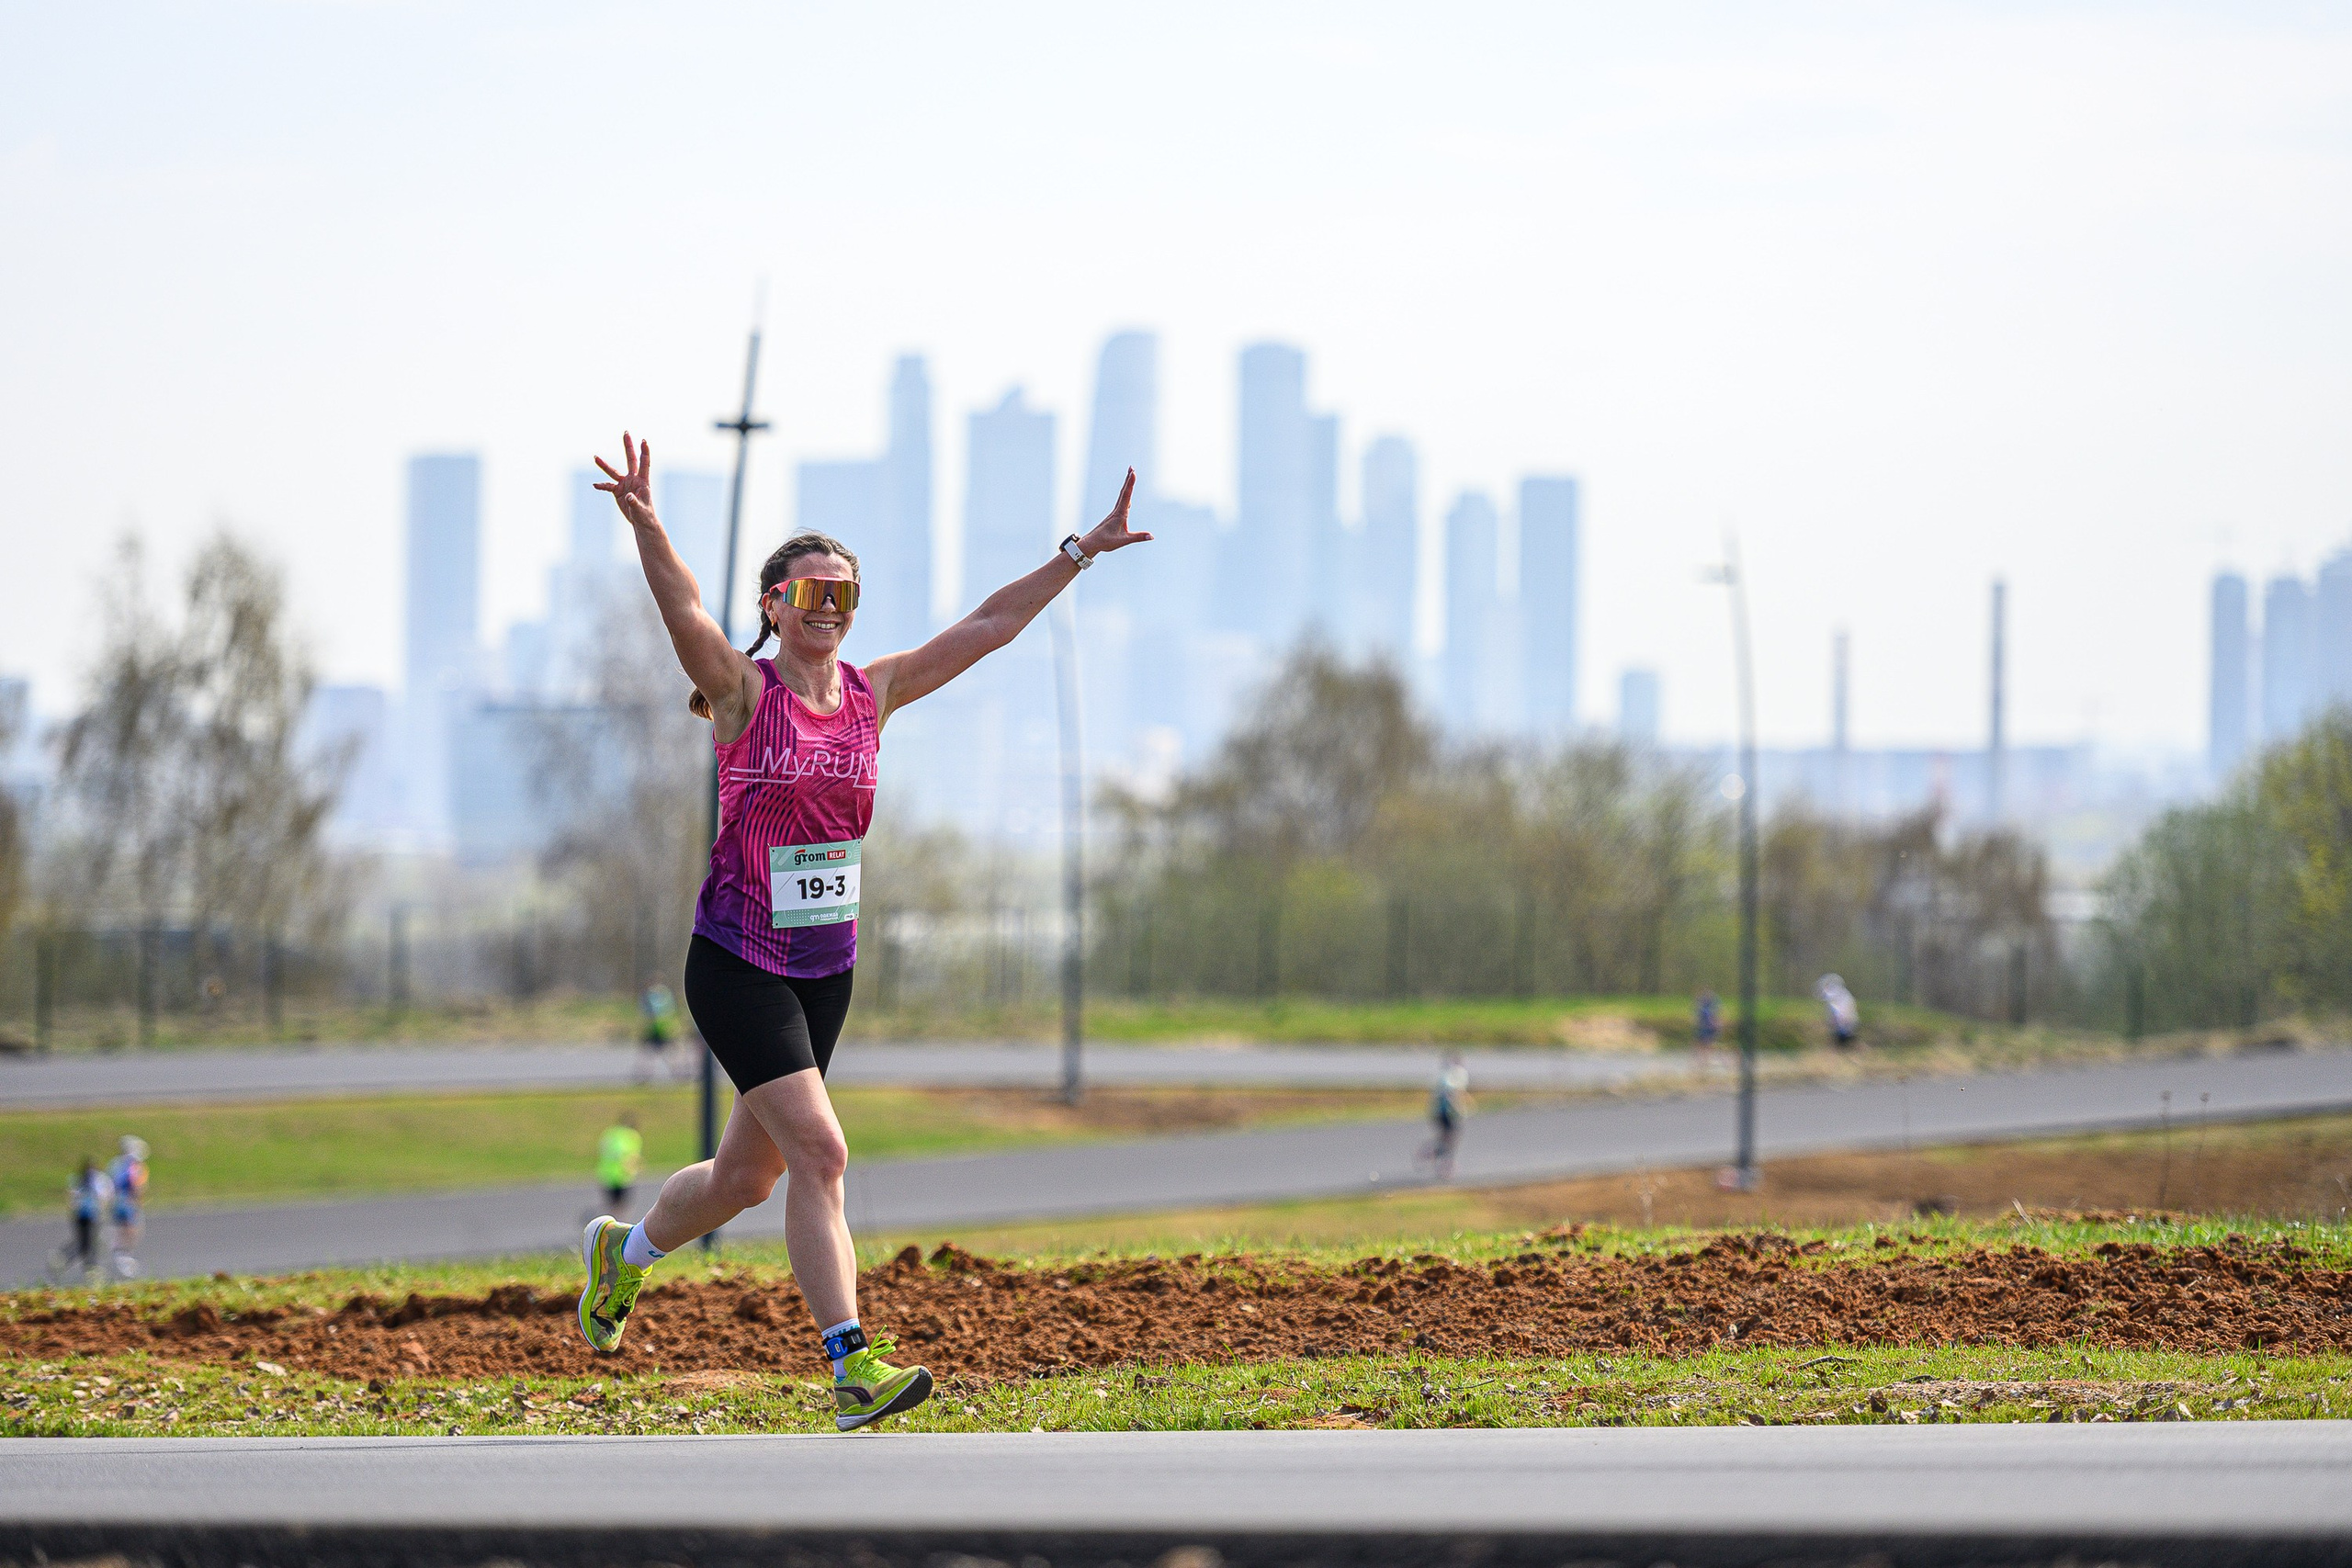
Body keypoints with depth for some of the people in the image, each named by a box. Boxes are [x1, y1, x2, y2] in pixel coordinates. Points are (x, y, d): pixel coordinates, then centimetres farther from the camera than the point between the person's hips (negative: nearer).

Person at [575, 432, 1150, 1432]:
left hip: (827, 967, 6)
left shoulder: (873, 694, 5)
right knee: (818, 1153, -16)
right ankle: (853, 1369, -16)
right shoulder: (744, 694, -9)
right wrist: (645, 527, -45)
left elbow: (988, 627, 6)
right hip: (738, 964, -6)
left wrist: (1080, 553, 1)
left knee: (749, 1174, 15)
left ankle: (624, 1249, 44)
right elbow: (685, 612, -27)